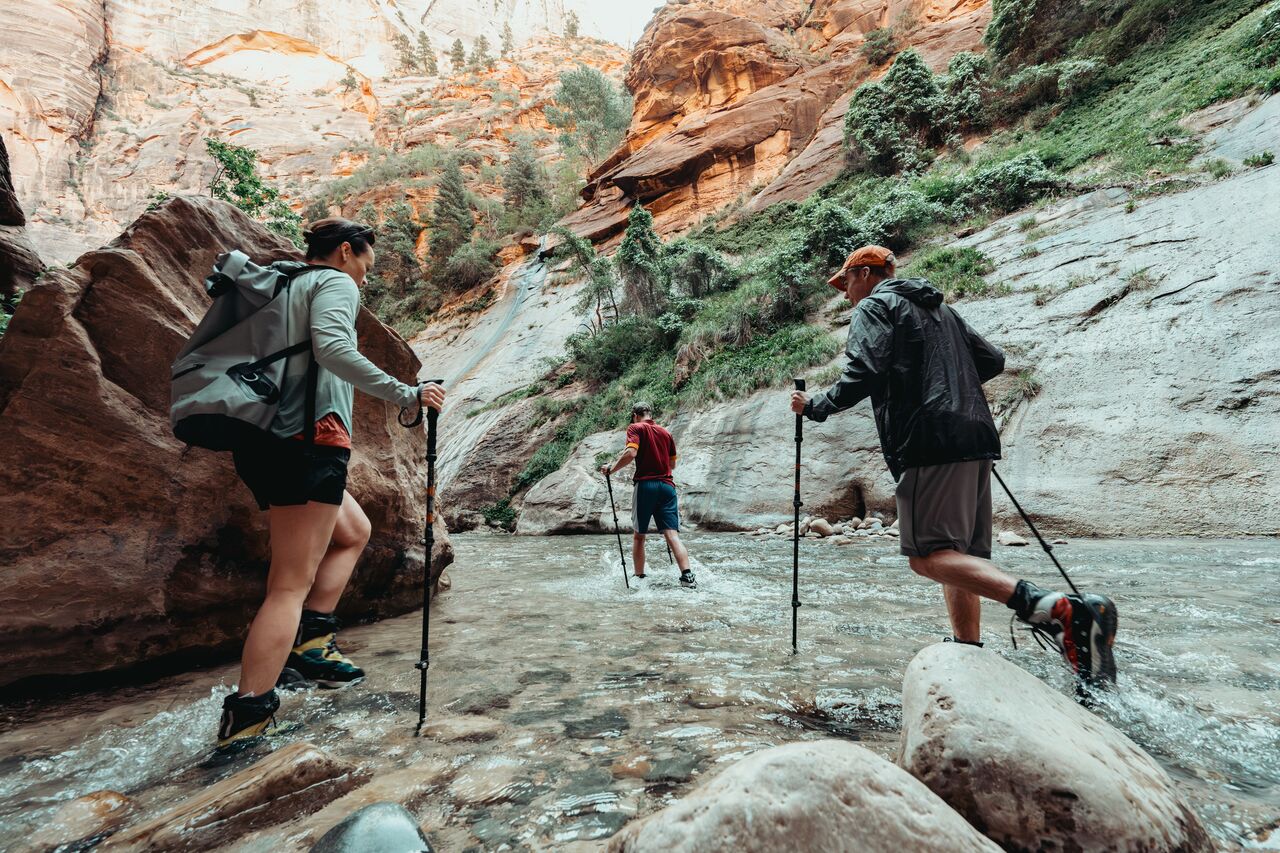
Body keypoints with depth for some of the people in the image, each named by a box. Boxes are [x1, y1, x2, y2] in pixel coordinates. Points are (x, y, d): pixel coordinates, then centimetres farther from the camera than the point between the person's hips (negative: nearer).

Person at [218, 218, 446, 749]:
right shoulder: (334, 283, 0)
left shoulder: (283, 286, 25)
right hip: (309, 440, -9)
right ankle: (245, 720, -7)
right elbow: (332, 348, -20)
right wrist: (407, 394, -18)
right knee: (292, 584, -7)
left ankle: (310, 643, 15)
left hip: (265, 443, 9)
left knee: (353, 532, 23)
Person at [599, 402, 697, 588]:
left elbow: (631, 453, -16)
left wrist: (611, 469, -5)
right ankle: (687, 576, -18)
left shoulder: (636, 428, 2)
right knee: (672, 534, -4)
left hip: (646, 484, -4)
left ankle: (639, 576, 18)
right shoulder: (665, 432, 18)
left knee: (638, 535, 11)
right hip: (667, 485, 4)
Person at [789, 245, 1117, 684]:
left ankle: (1058, 610, -27)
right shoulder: (939, 307, 28)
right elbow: (993, 360, 26)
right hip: (975, 436, 9)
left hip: (930, 441, -9)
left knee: (928, 555, -13)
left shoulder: (873, 307, 4)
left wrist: (814, 406, 0)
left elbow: (863, 375, -12)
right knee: (959, 555, 12)